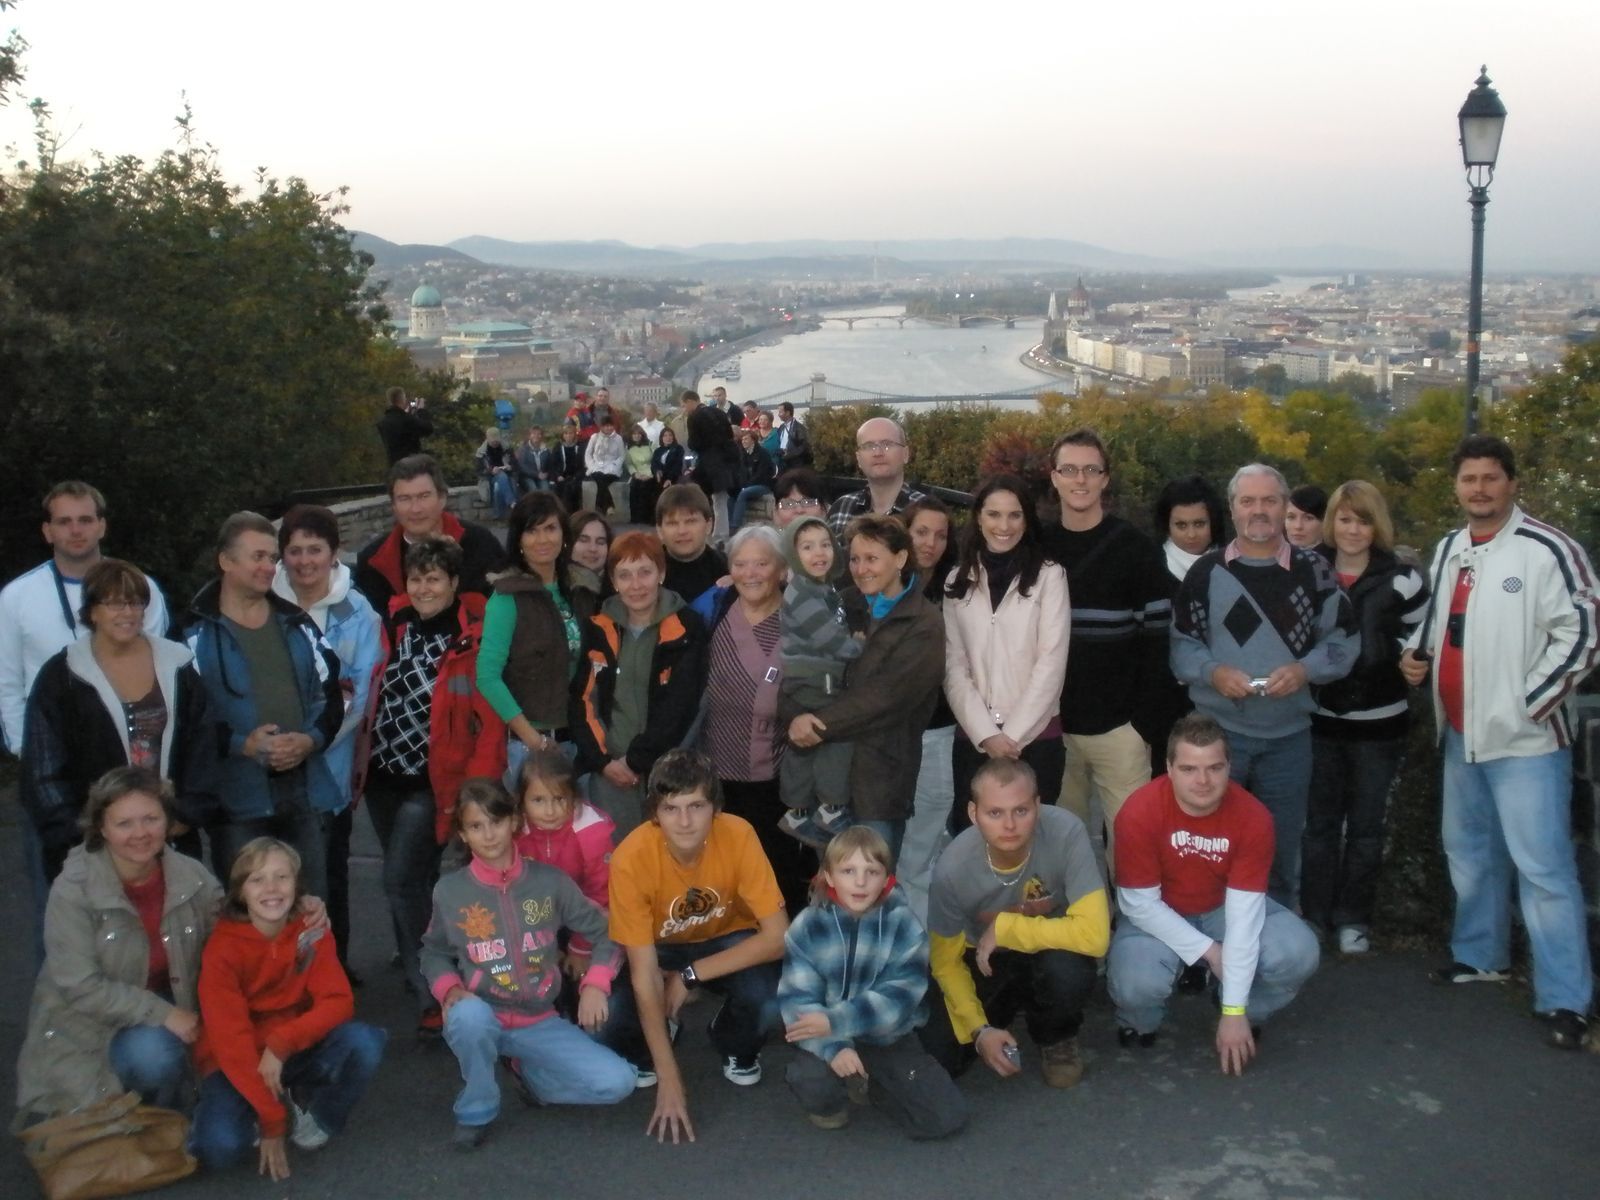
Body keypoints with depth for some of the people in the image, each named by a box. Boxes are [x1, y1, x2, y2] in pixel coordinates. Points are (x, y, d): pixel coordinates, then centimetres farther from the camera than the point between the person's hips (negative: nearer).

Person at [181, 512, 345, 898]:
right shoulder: (197, 632, -4)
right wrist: (243, 744, -18)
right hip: (237, 798, -4)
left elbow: (331, 696, 12)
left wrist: (310, 740, -6)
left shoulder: (298, 625, 12)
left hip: (306, 793, 4)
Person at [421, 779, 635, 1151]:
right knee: (468, 1015, -40)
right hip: (483, 1020, -1)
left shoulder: (549, 881, -3)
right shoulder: (449, 890, -4)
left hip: (539, 1023, 2)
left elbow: (604, 933, 3)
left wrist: (595, 984, -13)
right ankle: (476, 1110, -11)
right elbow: (434, 953, 8)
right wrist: (449, 989, -12)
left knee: (617, 1082, -17)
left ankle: (531, 1075, 12)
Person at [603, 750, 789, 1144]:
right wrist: (669, 1079, -31)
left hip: (728, 941, 1)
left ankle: (736, 1048, 7)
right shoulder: (631, 857, -32)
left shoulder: (738, 835, -30)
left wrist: (691, 975, -30)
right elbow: (644, 974, -29)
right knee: (611, 1023, -27)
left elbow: (778, 936, -27)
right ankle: (650, 1049, 11)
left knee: (768, 1003, -30)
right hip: (659, 947, 0)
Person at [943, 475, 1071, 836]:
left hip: (1035, 737, -3)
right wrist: (985, 733, -8)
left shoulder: (1049, 576, -1)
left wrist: (1013, 734, -10)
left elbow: (1051, 663, -7)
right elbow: (953, 666, 3)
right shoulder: (959, 580, 9)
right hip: (972, 739, 3)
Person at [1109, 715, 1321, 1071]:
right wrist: (1209, 951, -22)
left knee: (1299, 954, -24)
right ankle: (1138, 1024, 7)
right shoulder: (1140, 813, -27)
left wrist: (1234, 1012, -25)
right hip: (1157, 918, -2)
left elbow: (1244, 913, -24)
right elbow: (1140, 903, -19)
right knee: (1136, 984, -33)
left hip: (1224, 910, 2)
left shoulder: (1253, 817, -23)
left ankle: (1248, 1018, 9)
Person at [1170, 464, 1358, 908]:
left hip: (1289, 735, 1)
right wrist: (1212, 672, -16)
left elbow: (1343, 640, 3)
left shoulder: (1313, 571, 2)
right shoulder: (1207, 571, 1)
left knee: (1282, 851, 14)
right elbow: (1180, 642, 2)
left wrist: (1305, 670, -14)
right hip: (1216, 732, -1)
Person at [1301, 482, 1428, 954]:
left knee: (1365, 825, 10)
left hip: (1378, 722, -1)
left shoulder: (1401, 579, -4)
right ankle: (1314, 915, 19)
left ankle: (1353, 919, 21)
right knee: (1319, 821, 9)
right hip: (1318, 720, 1)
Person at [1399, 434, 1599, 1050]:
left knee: (1541, 865, -7)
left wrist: (1526, 705, -16)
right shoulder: (1447, 550, 11)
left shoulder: (1547, 550, -14)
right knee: (1469, 851, 20)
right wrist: (1415, 652, 6)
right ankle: (1479, 956, 37)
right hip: (1460, 733, 8)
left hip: (1525, 739, -8)